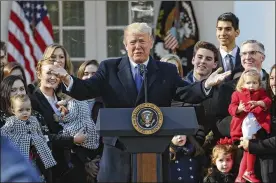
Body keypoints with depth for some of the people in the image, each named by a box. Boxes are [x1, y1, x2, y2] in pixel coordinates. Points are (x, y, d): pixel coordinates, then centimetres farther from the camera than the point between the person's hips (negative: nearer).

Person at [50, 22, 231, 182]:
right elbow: (86, 90, -4)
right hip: (118, 150, 0)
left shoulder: (167, 71, 7)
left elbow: (187, 93, -4)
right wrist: (68, 79, -25)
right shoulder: (109, 68, 6)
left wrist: (206, 85, -25)